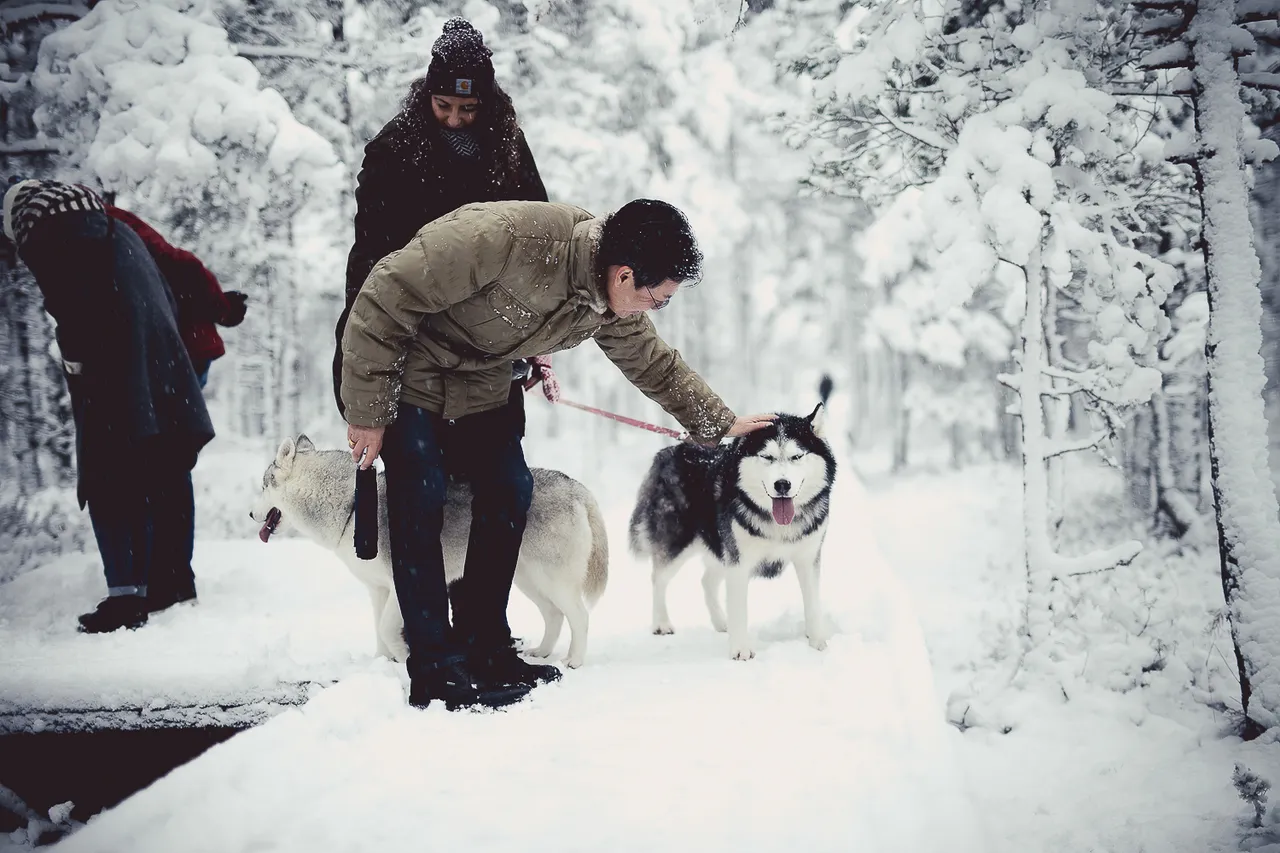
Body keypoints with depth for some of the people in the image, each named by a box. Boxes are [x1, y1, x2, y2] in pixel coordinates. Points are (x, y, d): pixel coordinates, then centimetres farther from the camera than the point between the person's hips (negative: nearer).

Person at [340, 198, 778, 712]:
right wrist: (366, 411, -25)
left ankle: (485, 654, 8)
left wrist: (722, 424, 13)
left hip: (477, 386, 7)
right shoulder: (508, 236, -37)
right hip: (402, 371, -7)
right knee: (421, 500, -16)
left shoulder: (612, 310, -11)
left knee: (509, 492, -2)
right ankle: (436, 671, -11)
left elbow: (656, 366, 11)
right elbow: (387, 297, -30)